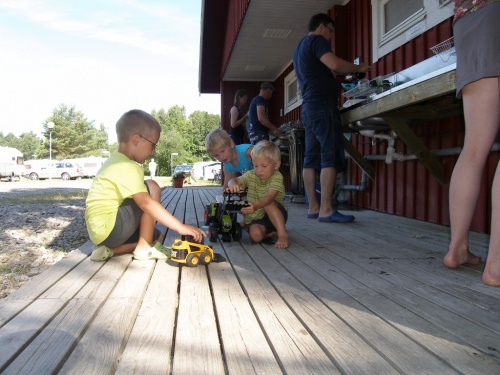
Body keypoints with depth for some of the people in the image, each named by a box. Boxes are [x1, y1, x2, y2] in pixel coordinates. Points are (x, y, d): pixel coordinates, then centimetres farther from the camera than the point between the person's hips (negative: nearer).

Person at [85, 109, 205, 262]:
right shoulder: (127, 168, -19)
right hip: (108, 228, -10)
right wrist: (181, 227, -30)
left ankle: (110, 250, 6)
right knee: (151, 188, -12)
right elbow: (146, 203, -29)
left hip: (101, 230, 10)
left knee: (155, 236, 19)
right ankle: (144, 248, -7)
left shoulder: (115, 162, 13)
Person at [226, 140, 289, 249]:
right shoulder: (251, 175, -3)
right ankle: (271, 233, 0)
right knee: (256, 234, -31)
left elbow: (269, 197, -33)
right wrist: (232, 184, -43)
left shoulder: (277, 177, -16)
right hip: (256, 218, 2)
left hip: (276, 215, -2)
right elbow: (233, 180, -16)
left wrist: (255, 206, -54)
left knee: (268, 203, -35)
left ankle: (283, 234, -28)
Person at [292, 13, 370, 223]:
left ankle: (313, 207, 3)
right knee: (330, 157, -13)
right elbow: (334, 65, -17)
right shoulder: (316, 40, -2)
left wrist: (334, 88, 27)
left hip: (309, 107, 10)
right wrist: (359, 68, -3)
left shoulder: (299, 47, 27)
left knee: (312, 157, 3)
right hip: (322, 105, -9)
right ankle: (326, 210, -18)